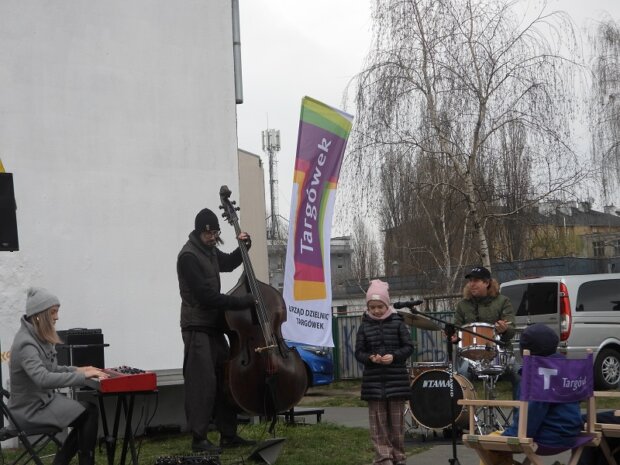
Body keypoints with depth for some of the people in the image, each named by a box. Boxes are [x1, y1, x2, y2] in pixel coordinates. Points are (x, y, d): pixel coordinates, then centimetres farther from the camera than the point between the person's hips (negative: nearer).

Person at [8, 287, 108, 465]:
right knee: (89, 414, -13)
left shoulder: (39, 337, 6)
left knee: (89, 410, 0)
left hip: (44, 399, 9)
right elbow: (44, 379, -39)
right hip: (31, 410, -9)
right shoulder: (26, 343, -25)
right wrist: (83, 376, -37)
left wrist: (77, 370, 5)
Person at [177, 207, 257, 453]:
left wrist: (243, 247, 12)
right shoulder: (189, 256, -17)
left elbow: (228, 264, 31)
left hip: (215, 325, 9)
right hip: (198, 328, -9)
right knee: (203, 383, -10)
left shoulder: (210, 250, 10)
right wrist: (242, 302, -22)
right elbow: (206, 295, -22)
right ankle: (199, 438, -4)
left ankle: (228, 434, 16)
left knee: (226, 380, 9)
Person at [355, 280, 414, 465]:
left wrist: (394, 356, -17)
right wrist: (370, 358, -16)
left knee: (396, 421, 5)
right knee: (378, 422, 0)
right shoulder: (365, 326, 4)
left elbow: (408, 347, 1)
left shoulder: (397, 323, 1)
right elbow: (359, 352, 4)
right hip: (373, 380, 1)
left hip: (396, 379, -1)